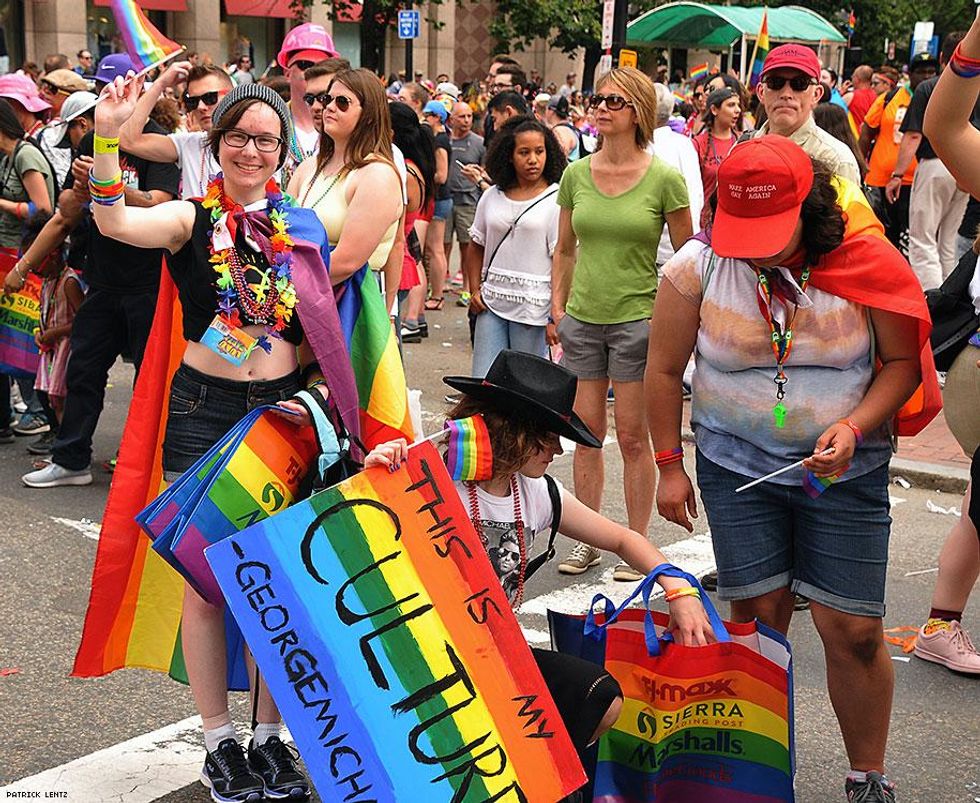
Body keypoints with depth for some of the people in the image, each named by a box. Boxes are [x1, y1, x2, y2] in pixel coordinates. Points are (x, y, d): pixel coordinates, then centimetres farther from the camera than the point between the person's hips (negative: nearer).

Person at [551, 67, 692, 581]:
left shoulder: (664, 180, -7)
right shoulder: (576, 174, 5)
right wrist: (558, 305, 7)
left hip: (638, 318, -4)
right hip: (582, 318, 4)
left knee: (633, 437, 2)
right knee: (586, 432, 10)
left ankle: (637, 545, 15)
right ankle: (588, 542, 21)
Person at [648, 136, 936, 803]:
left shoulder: (865, 262, -11)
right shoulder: (698, 267, -9)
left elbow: (904, 360, -3)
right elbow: (665, 368, 2)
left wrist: (855, 427, -18)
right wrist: (670, 466, 5)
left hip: (845, 469, -1)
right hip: (737, 464, 1)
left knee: (853, 628, -3)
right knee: (759, 615, 0)